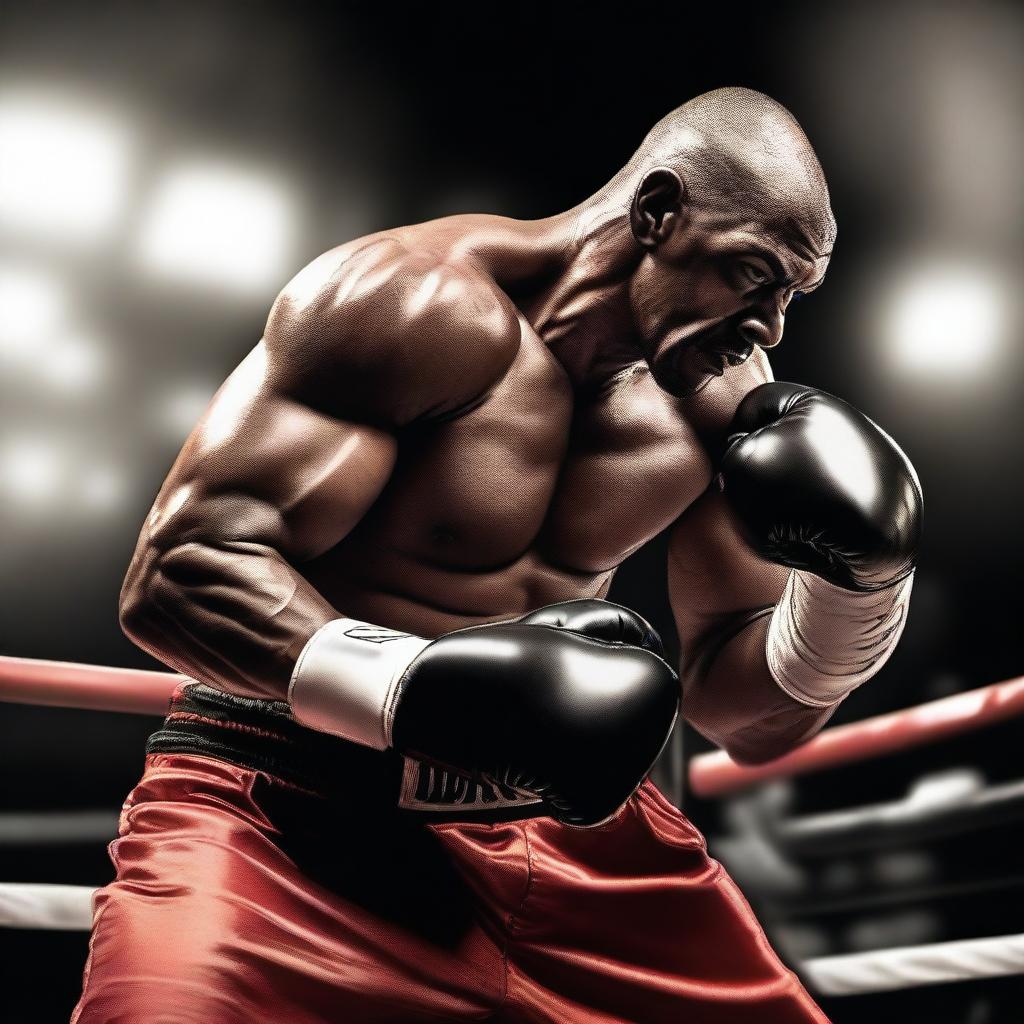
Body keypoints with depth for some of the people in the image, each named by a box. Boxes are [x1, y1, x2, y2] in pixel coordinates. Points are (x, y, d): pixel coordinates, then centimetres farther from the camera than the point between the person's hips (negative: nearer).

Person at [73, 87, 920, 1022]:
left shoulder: (722, 401, 2)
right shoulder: (423, 303, -17)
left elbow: (750, 721, 8)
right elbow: (179, 570, -21)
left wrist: (864, 578, -10)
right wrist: (417, 685, -35)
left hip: (562, 819, 6)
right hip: (286, 804, -5)